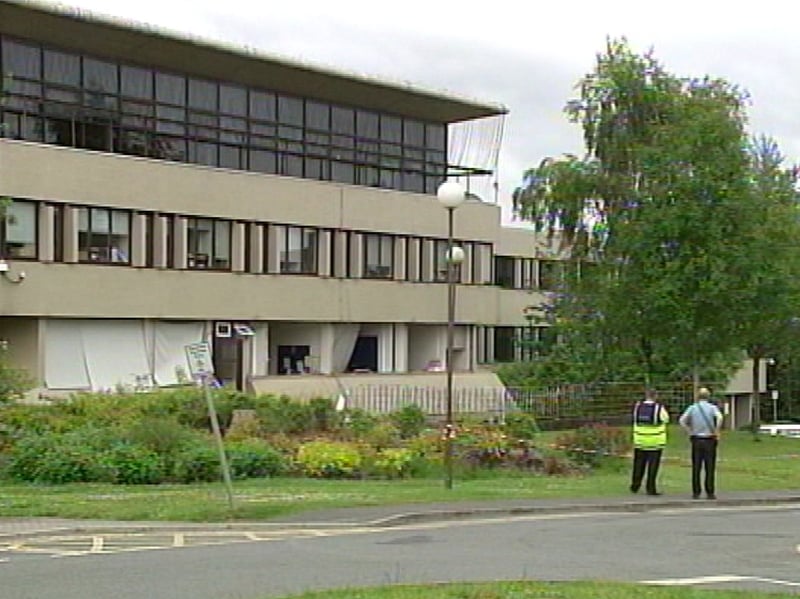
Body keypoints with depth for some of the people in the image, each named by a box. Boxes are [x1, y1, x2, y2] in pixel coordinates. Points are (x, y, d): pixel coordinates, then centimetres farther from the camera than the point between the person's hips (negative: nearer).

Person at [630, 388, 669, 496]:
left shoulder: (637, 407, -2)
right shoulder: (659, 408, -11)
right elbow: (666, 419, 3)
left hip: (640, 442, 4)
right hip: (655, 443, -4)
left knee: (639, 465, 16)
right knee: (652, 466, 2)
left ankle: (635, 487, 22)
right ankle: (650, 488, 2)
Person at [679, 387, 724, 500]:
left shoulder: (692, 408, 5)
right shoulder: (712, 407, -1)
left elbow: (682, 420, -6)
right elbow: (719, 418, -20)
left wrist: (690, 432, 1)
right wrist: (716, 432, -11)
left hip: (696, 440, 2)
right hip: (709, 440, -2)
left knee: (696, 468, 5)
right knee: (709, 468, 2)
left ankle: (696, 493, 5)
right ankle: (710, 493, 1)